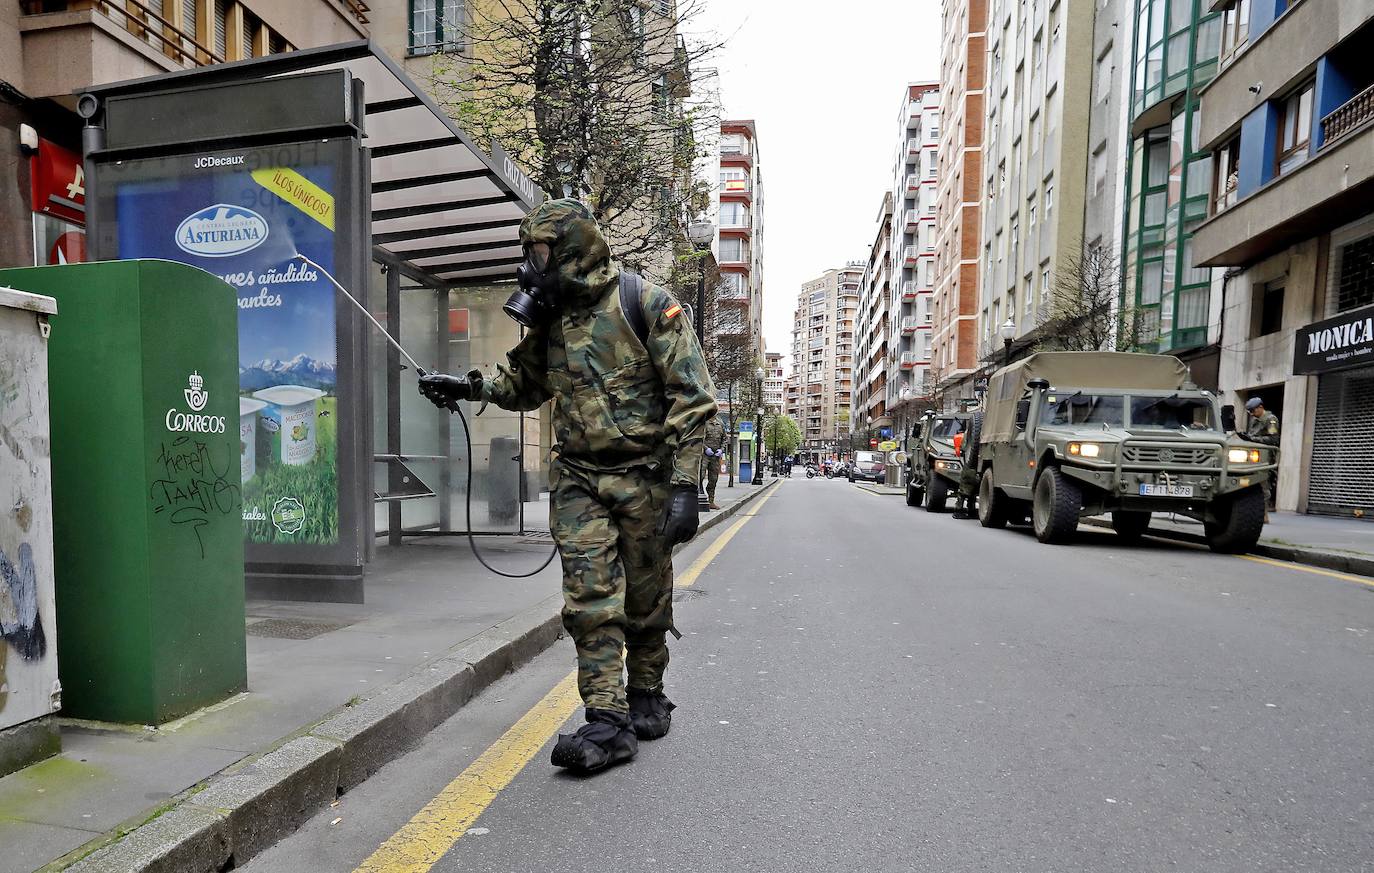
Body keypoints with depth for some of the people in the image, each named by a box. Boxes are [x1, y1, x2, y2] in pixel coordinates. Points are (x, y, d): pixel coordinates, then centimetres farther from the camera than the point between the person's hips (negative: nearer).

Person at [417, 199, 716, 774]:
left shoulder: (646, 304, -9)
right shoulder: (548, 319, 9)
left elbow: (693, 396, -13)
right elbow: (524, 385, 27)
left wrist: (685, 486, -19)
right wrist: (470, 387, 8)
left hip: (645, 477, -4)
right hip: (578, 479, 4)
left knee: (646, 601, 9)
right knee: (590, 601, -3)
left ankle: (647, 697, 31)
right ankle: (607, 721, 5)